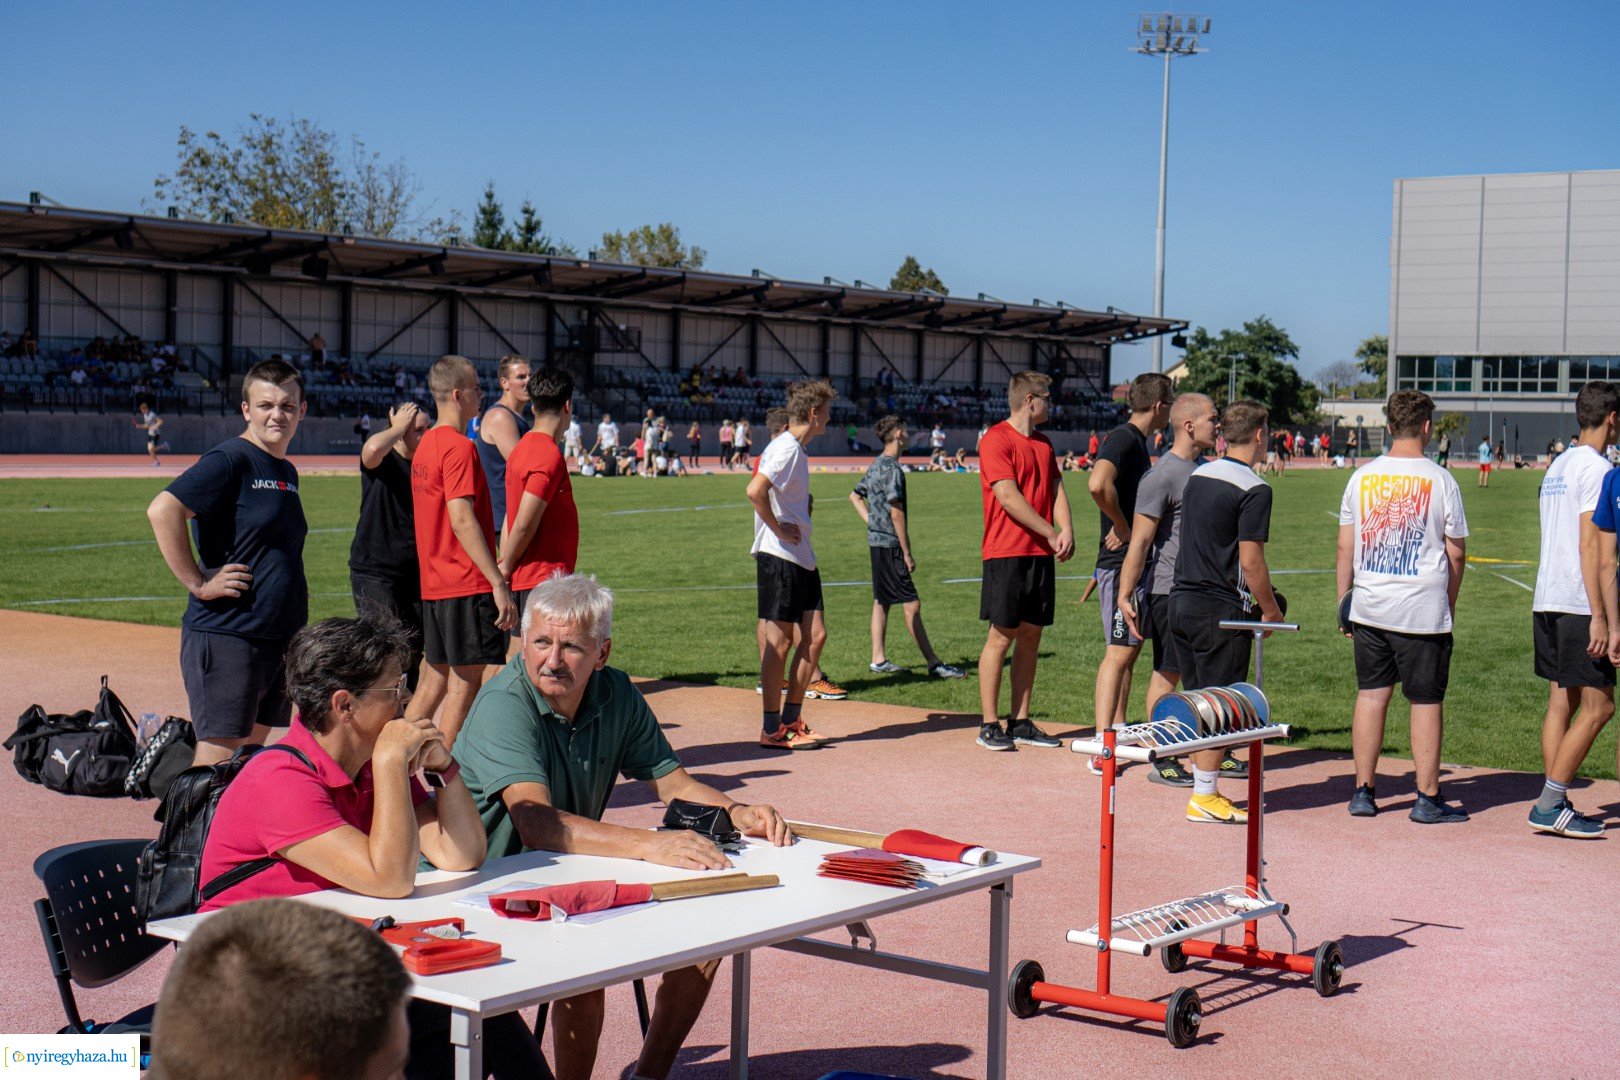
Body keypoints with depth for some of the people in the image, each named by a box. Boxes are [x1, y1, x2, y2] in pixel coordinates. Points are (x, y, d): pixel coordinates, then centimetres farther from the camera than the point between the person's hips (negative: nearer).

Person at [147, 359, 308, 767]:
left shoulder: (287, 472, 16)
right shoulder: (230, 460, -11)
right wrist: (198, 583, -21)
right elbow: (162, 510, -23)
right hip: (226, 637, -8)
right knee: (218, 759, -7)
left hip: (279, 637, 8)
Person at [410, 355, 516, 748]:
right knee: (465, 681, -2)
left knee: (436, 678, 16)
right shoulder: (459, 447, -14)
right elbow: (462, 520, -21)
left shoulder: (426, 444, 15)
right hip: (467, 584, -9)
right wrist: (498, 583, -22)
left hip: (434, 583, 9)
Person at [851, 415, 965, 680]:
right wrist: (907, 553, -18)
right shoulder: (892, 468, -17)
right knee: (911, 604, -10)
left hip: (876, 541, 10)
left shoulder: (876, 466, 13)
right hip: (889, 544, -10)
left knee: (881, 601, 14)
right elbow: (896, 513, -20)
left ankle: (879, 659, 18)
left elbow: (855, 496, 25)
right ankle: (934, 663, -10)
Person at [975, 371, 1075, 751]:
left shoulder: (1043, 443, 18)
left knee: (1030, 637, 9)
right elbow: (1008, 497, -15)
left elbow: (1055, 489, 12)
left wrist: (1066, 530, -6)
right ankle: (989, 726, 2)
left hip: (1041, 555, 8)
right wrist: (1051, 534, -12)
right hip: (1006, 553, -8)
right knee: (1001, 637, -5)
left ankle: (1020, 723, 15)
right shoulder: (996, 440, -8)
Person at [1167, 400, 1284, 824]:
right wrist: (1271, 610, -4)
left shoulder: (1197, 475, 11)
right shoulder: (1254, 490, -13)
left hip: (1181, 600, 8)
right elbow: (1250, 561, -16)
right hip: (1221, 610, -8)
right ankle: (1204, 796, 3)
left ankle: (1202, 785, 20)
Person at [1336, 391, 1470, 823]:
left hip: (1368, 606, 4)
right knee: (1426, 701, 4)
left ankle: (1363, 791, 15)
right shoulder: (1440, 480, -6)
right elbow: (1456, 553, -2)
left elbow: (1345, 547, 7)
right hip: (1422, 609, -4)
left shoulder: (1362, 477, 3)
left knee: (1371, 694, 11)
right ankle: (1428, 799, 9)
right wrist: (1450, 602, 11)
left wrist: (1344, 599, 15)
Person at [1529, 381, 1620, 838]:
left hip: (1546, 601, 9)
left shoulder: (1557, 466, 17)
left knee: (1561, 702, 9)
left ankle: (1552, 806, 9)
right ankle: (1549, 805, -6)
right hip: (1578, 604, -9)